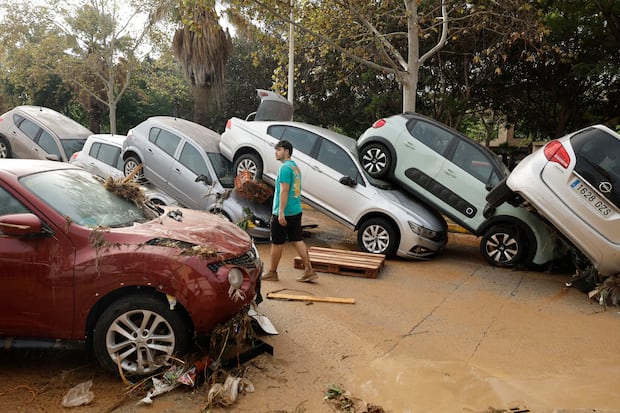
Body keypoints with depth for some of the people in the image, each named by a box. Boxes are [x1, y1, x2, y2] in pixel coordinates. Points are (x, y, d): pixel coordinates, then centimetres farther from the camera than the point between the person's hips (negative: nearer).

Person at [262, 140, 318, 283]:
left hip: (284, 213, -9)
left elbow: (284, 191, -21)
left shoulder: (285, 167, -14)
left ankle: (272, 273, 16)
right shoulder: (295, 167, 16)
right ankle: (309, 271, 7)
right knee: (297, 240, 10)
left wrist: (281, 212, -23)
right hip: (296, 211, 9)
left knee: (277, 243, 4)